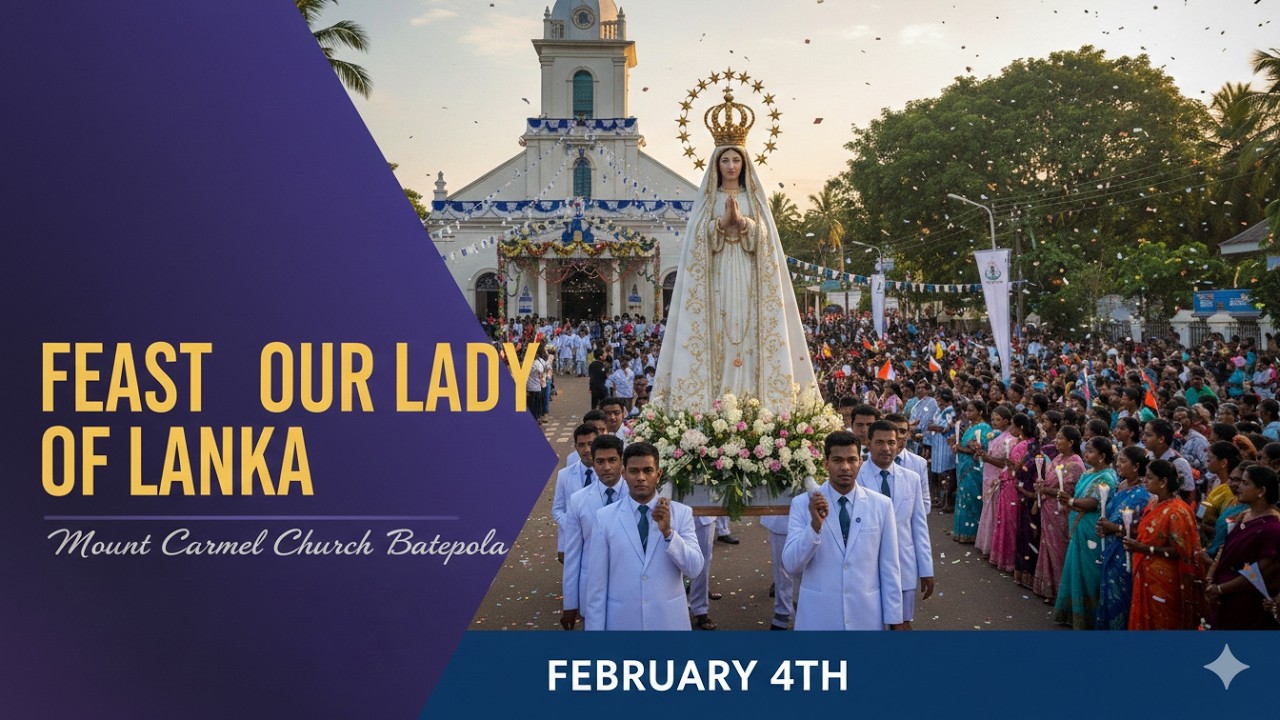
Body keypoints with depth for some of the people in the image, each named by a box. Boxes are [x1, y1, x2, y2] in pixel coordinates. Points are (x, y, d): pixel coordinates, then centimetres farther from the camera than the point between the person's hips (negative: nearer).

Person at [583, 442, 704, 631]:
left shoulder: (681, 513, -3)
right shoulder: (605, 517, -5)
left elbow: (694, 568, -9)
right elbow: (597, 580, -4)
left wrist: (668, 532, -21)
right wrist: (595, 627, -5)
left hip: (669, 619, 1)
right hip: (621, 620, -1)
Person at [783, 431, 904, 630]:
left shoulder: (881, 505, -2)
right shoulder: (802, 504, -5)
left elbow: (889, 567, 0)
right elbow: (791, 565, -10)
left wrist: (894, 618, 1)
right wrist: (815, 524, -23)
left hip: (866, 616, 1)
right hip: (817, 617, -1)